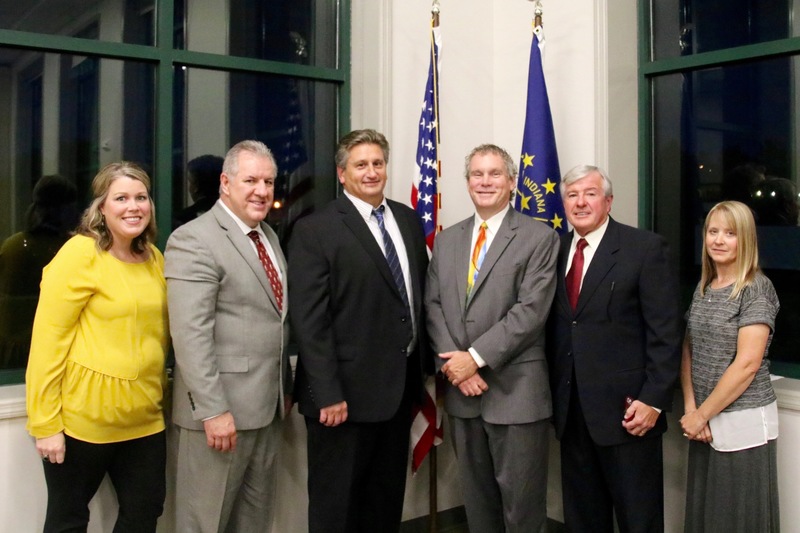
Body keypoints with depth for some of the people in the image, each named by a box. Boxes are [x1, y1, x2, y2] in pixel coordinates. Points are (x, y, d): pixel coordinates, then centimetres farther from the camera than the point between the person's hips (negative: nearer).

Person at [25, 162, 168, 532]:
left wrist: (157, 393, 11)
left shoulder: (154, 258, 7)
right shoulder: (80, 253, -11)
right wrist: (45, 424, -15)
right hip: (83, 420, -5)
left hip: (144, 418, 6)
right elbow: (47, 340, -14)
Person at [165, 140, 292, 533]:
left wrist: (285, 388, 16)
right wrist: (213, 409, -23)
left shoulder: (269, 236, 13)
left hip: (268, 404, 8)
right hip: (221, 406, -8)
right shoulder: (193, 240, -13)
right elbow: (191, 335, -20)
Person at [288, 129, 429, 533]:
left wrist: (421, 367, 10)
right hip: (347, 393, -5)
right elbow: (309, 320, -15)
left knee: (387, 501, 19)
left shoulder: (408, 220, 9)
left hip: (400, 386, 6)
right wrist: (328, 394, -18)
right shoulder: (314, 231, -10)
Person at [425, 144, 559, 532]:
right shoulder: (446, 240, 12)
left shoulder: (539, 238, -4)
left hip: (516, 392, -4)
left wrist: (476, 357, -16)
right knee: (476, 500, 17)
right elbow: (434, 307, 6)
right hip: (462, 390, 5)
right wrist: (455, 364, -9)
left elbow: (530, 311, -13)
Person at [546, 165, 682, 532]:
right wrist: (553, 393, 6)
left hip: (626, 408, -4)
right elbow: (554, 328, 11)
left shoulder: (646, 248, -6)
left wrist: (653, 400, -14)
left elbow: (665, 332, -9)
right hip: (570, 408, 5)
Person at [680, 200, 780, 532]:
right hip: (704, 421, 6)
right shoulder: (703, 287, 9)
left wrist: (702, 415, -12)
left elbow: (747, 364, -17)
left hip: (743, 423, -6)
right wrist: (691, 410, -3)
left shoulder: (757, 289, -11)